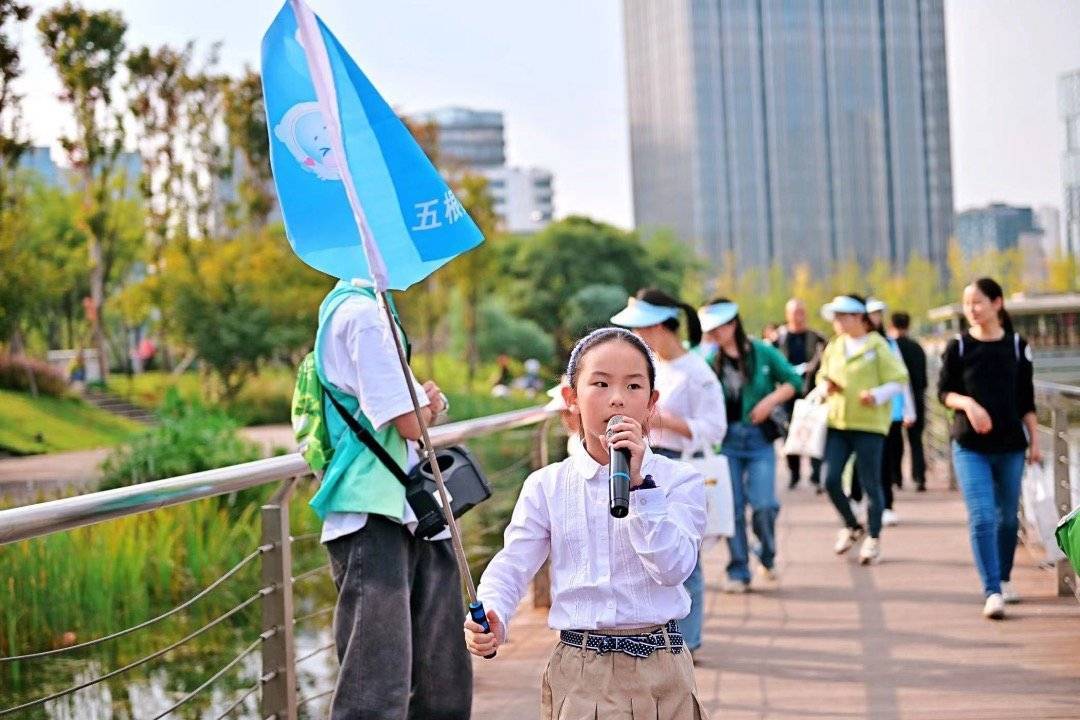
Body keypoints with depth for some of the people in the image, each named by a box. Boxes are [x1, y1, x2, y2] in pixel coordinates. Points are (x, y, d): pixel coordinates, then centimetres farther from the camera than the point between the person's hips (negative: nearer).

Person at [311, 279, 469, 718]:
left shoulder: (371, 309, 18)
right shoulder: (362, 312, -13)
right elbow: (410, 423, -17)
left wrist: (428, 402, 2)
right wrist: (425, 404, 5)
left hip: (416, 514, 10)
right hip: (374, 517, -10)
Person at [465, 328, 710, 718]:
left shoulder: (678, 480, -3)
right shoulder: (546, 486, 2)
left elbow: (674, 568, -14)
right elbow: (511, 567, 0)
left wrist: (638, 484, -19)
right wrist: (492, 621, -19)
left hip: (656, 671, -1)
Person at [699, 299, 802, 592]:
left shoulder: (763, 353, 0)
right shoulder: (710, 359, 3)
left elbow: (794, 381, 5)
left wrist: (771, 400, -8)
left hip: (760, 439, -1)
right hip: (726, 441, 2)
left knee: (763, 505, -10)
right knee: (733, 507, 1)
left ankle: (767, 557, 18)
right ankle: (738, 572, 11)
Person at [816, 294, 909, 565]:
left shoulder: (877, 346, -4)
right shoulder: (834, 346, 12)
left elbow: (898, 381, -5)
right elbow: (823, 375, 24)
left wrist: (877, 395, -22)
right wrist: (826, 385, 1)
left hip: (869, 423, -5)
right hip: (837, 421, 5)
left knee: (870, 483, 0)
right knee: (831, 480, -1)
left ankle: (874, 539, 13)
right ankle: (852, 527, 22)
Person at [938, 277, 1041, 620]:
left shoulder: (1018, 346, 2)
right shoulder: (958, 347, -1)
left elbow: (1027, 400, 7)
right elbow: (944, 392, 2)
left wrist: (1035, 441, 4)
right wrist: (967, 403, -18)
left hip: (1010, 444, 2)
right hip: (970, 446, -2)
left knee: (1007, 516, 13)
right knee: (981, 517, -11)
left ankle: (1004, 578, 33)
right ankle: (992, 592, -12)